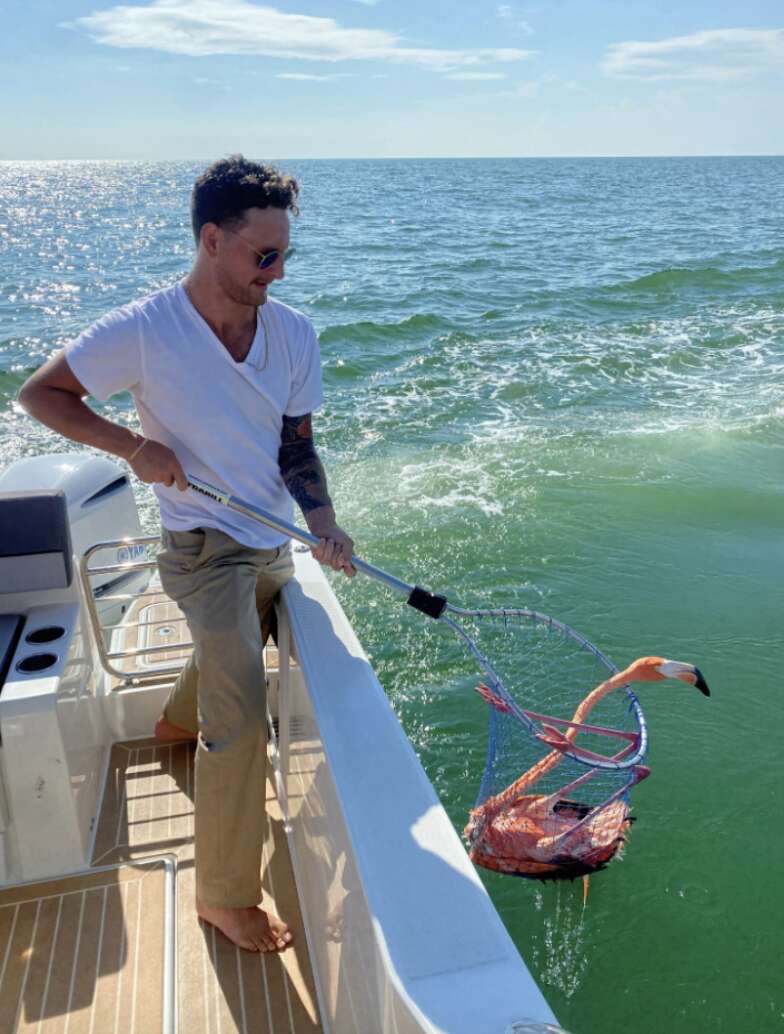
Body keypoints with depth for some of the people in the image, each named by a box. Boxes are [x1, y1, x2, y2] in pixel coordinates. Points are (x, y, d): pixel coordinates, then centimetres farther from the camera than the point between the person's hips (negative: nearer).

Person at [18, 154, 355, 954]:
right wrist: (133, 445, -21)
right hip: (203, 550, -6)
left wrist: (323, 523, -17)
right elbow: (39, 393, -8)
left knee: (231, 648, 30)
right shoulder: (142, 332, -19)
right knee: (240, 716, -12)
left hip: (271, 545, 6)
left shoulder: (293, 333, -6)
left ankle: (177, 720, 65)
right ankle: (224, 895, 7)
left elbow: (296, 444, 0)